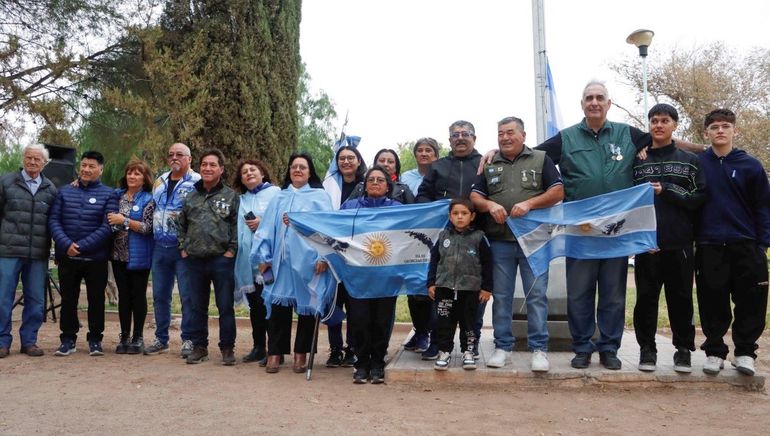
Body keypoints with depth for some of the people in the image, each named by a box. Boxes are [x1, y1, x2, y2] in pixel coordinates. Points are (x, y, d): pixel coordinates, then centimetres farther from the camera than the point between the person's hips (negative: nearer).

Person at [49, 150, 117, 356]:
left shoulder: (108, 194, 0)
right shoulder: (64, 191, 8)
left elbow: (107, 227, -9)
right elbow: (53, 220, 2)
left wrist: (81, 246, -16)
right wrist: (66, 244, -14)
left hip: (96, 258, -2)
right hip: (67, 257, 2)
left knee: (96, 299, 6)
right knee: (68, 299, 8)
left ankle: (95, 339, 18)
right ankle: (68, 339, 20)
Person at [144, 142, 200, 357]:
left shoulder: (197, 182, -6)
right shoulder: (160, 181, 16)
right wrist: (155, 232, 18)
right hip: (160, 246, 7)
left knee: (187, 295, -2)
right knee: (159, 295, 11)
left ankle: (188, 339, 8)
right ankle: (161, 339, 22)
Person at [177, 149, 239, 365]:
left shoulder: (231, 195, 1)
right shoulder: (191, 197, 13)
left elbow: (237, 225, -3)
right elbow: (182, 224, 19)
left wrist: (231, 250, -10)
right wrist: (183, 248, 9)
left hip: (222, 259, -4)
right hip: (195, 260, 4)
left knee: (225, 306, 1)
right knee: (197, 306, 11)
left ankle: (227, 348, 12)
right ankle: (199, 347, 22)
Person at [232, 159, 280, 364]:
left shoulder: (275, 193, 2)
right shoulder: (242, 200, 21)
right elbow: (239, 228, 21)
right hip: (247, 258, 6)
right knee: (254, 304, 11)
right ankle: (258, 347, 20)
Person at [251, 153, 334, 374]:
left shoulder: (320, 197, 6)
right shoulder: (279, 198, 17)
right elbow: (267, 228, 11)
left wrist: (323, 257, -15)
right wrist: (263, 256, 1)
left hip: (307, 261, -2)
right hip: (280, 260, 2)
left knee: (306, 305, 3)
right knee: (279, 305, 0)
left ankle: (301, 353, 14)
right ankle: (275, 352, 9)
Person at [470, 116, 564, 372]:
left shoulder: (541, 159, 8)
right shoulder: (489, 164, 14)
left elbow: (558, 192, 1)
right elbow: (475, 197, 11)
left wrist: (529, 203, -13)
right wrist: (490, 205, -11)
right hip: (499, 241, 2)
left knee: (536, 295, -2)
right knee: (501, 295, 6)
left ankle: (539, 348, 6)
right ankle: (503, 346, 16)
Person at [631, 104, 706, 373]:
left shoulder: (689, 161, 10)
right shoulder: (638, 161, 10)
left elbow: (700, 198, 0)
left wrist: (666, 191, -11)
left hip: (680, 243, 0)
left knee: (681, 298, 6)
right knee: (646, 298, 3)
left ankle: (683, 348, 19)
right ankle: (647, 348, 15)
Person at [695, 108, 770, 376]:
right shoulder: (696, 164, 2)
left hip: (746, 246, 1)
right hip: (709, 246, 0)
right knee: (712, 304, 5)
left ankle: (745, 351, 19)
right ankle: (714, 352, 18)